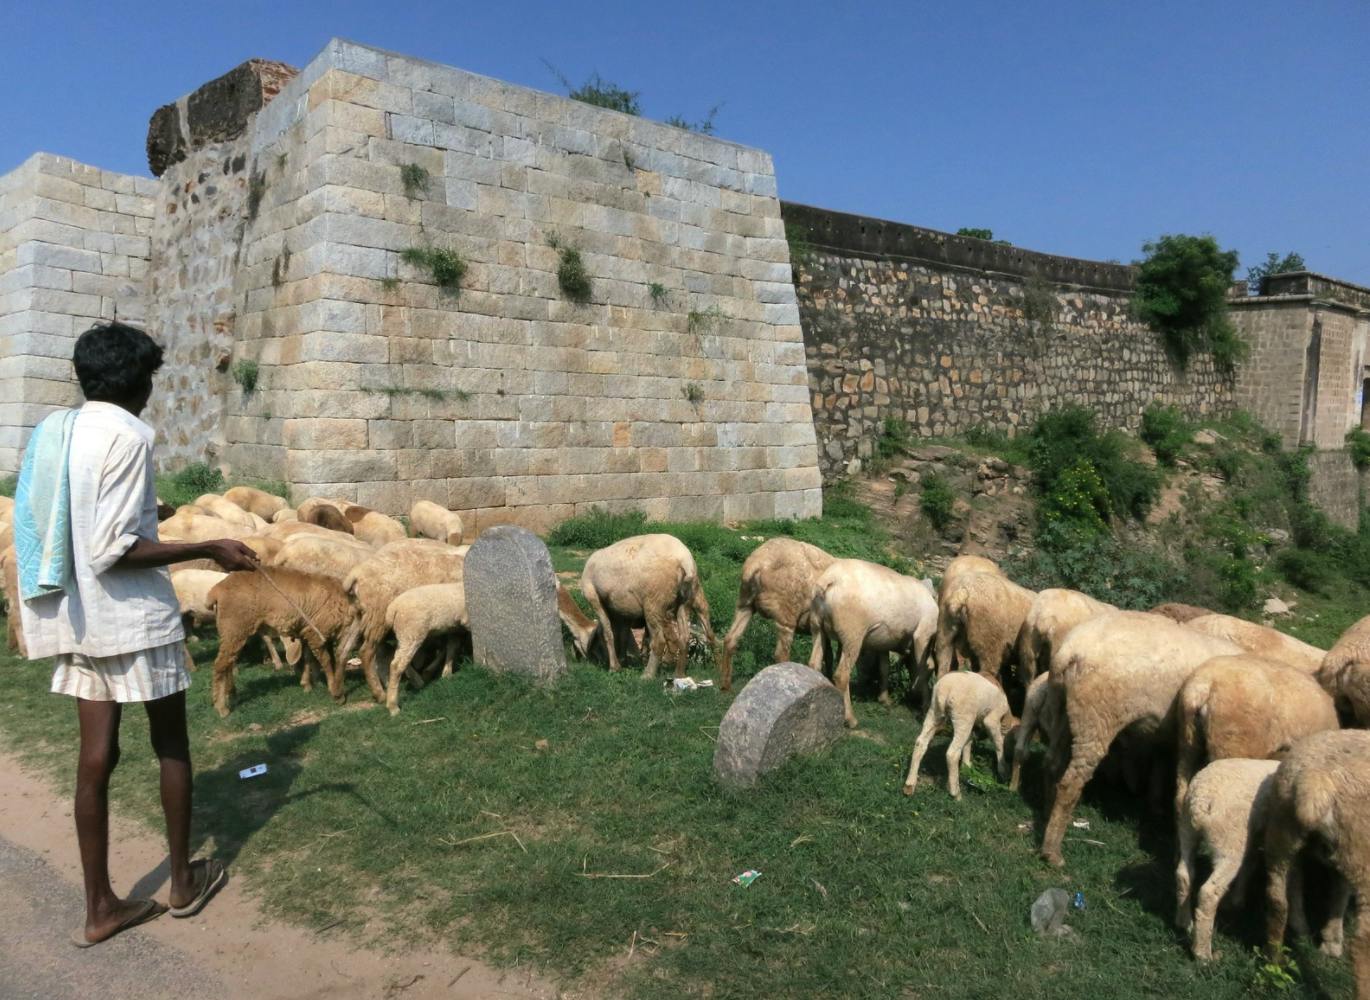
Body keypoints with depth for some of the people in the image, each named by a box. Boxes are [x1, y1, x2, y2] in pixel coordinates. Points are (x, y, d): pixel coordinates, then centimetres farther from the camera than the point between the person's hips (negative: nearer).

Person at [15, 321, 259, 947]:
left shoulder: (52, 431, 8)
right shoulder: (128, 434, -16)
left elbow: (74, 531, 13)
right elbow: (113, 550, -22)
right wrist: (209, 550, -16)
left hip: (76, 616, 7)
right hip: (134, 615, -7)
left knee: (96, 756, 10)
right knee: (171, 746, 10)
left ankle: (100, 908, 18)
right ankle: (183, 882, 24)